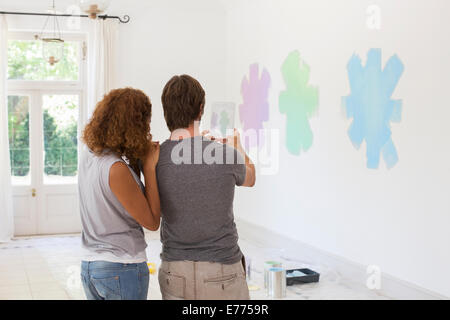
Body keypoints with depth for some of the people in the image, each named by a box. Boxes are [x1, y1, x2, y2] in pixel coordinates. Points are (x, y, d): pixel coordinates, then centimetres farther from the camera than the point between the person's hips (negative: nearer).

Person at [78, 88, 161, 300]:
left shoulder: (88, 155, 1)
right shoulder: (116, 169, -23)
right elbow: (152, 222, -14)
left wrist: (141, 159, -4)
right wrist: (150, 167, -13)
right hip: (123, 268, -8)